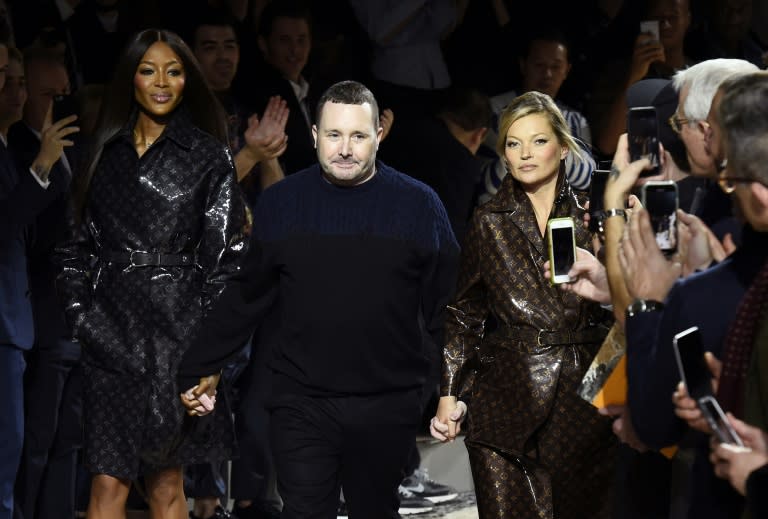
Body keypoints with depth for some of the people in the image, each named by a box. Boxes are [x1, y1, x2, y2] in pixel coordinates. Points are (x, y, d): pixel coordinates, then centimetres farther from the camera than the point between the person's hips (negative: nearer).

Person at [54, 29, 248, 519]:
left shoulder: (208, 156, 1)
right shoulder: (106, 152, 11)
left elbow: (224, 258, -3)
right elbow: (79, 244, 14)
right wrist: (79, 313, 1)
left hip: (173, 327, -3)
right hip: (111, 329, 3)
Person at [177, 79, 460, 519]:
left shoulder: (419, 204, -2)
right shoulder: (279, 203, 1)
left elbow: (446, 308, 1)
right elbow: (242, 299, 8)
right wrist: (194, 371, 6)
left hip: (388, 407, 0)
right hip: (301, 404, 0)